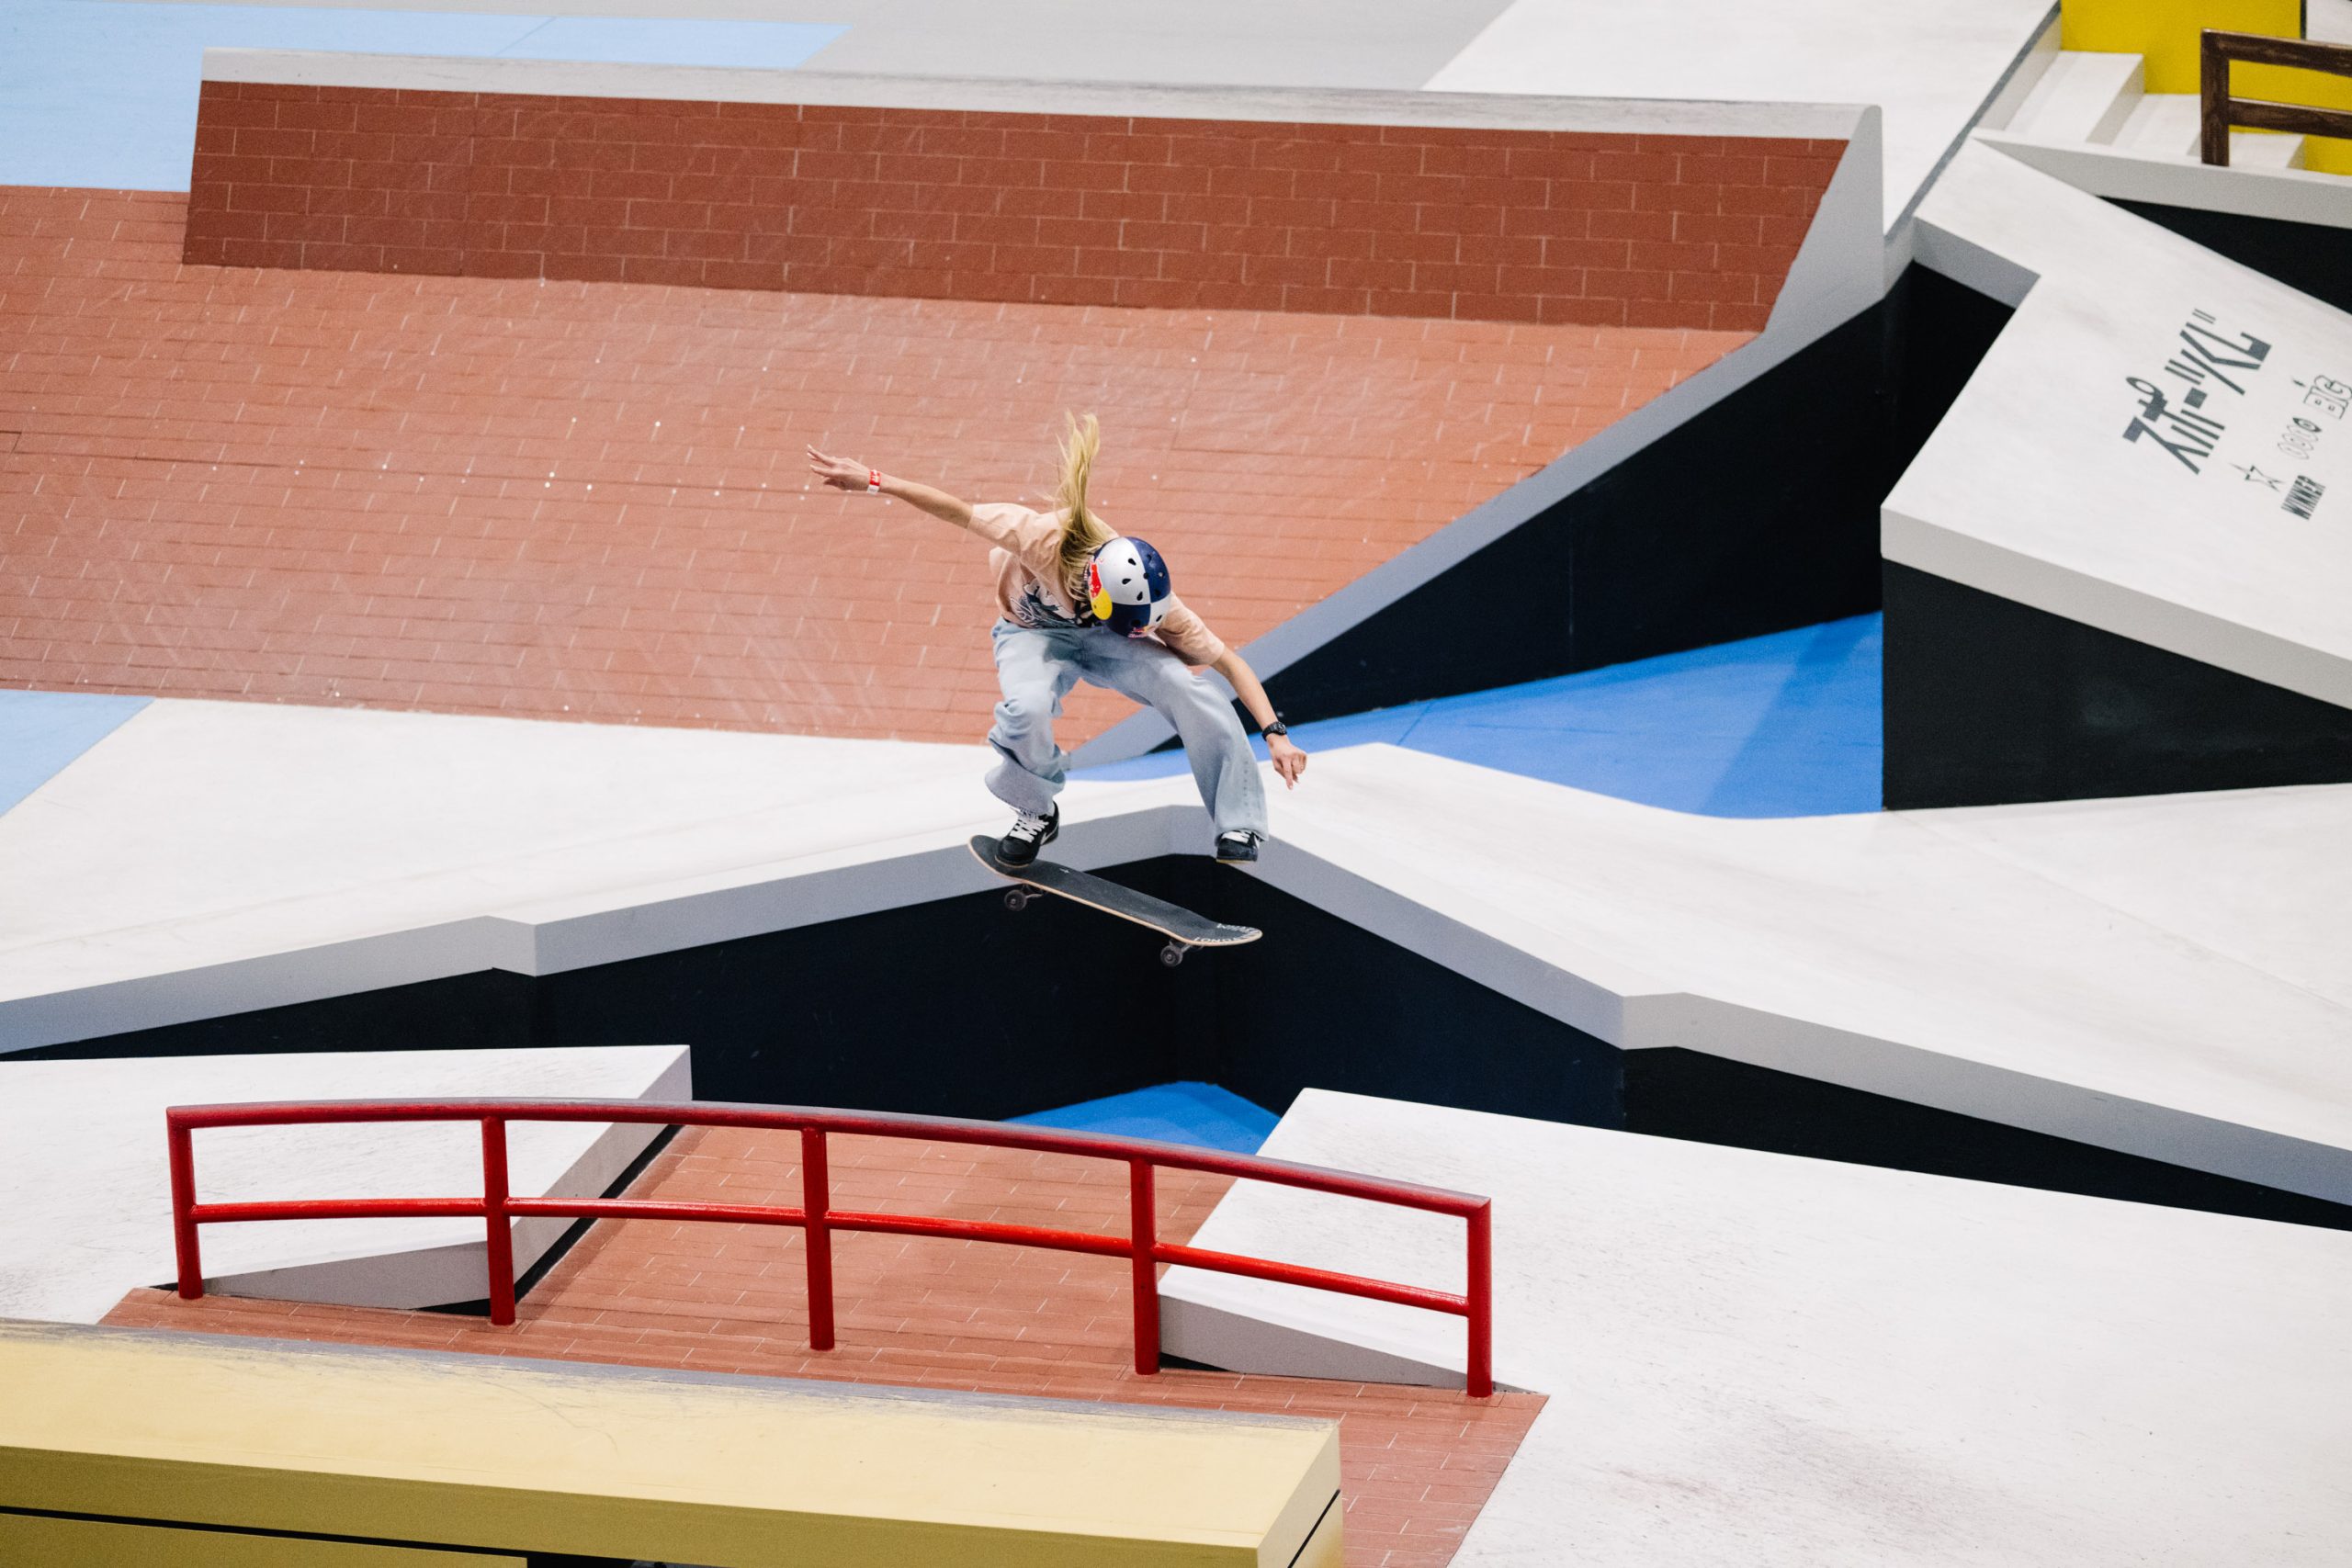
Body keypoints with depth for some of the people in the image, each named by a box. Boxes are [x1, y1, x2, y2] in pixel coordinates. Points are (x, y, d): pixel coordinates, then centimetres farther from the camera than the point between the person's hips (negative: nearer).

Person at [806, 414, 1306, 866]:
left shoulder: (1153, 603, -29)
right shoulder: (1043, 538, -38)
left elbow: (1228, 661, -21)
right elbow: (958, 511, -28)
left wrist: (1276, 734, -27)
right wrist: (872, 481, -29)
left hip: (1101, 641, 1)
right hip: (1033, 634, -1)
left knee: (1189, 691, -28)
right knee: (1028, 708, -38)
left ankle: (1238, 830, -15)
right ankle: (1035, 811, -6)